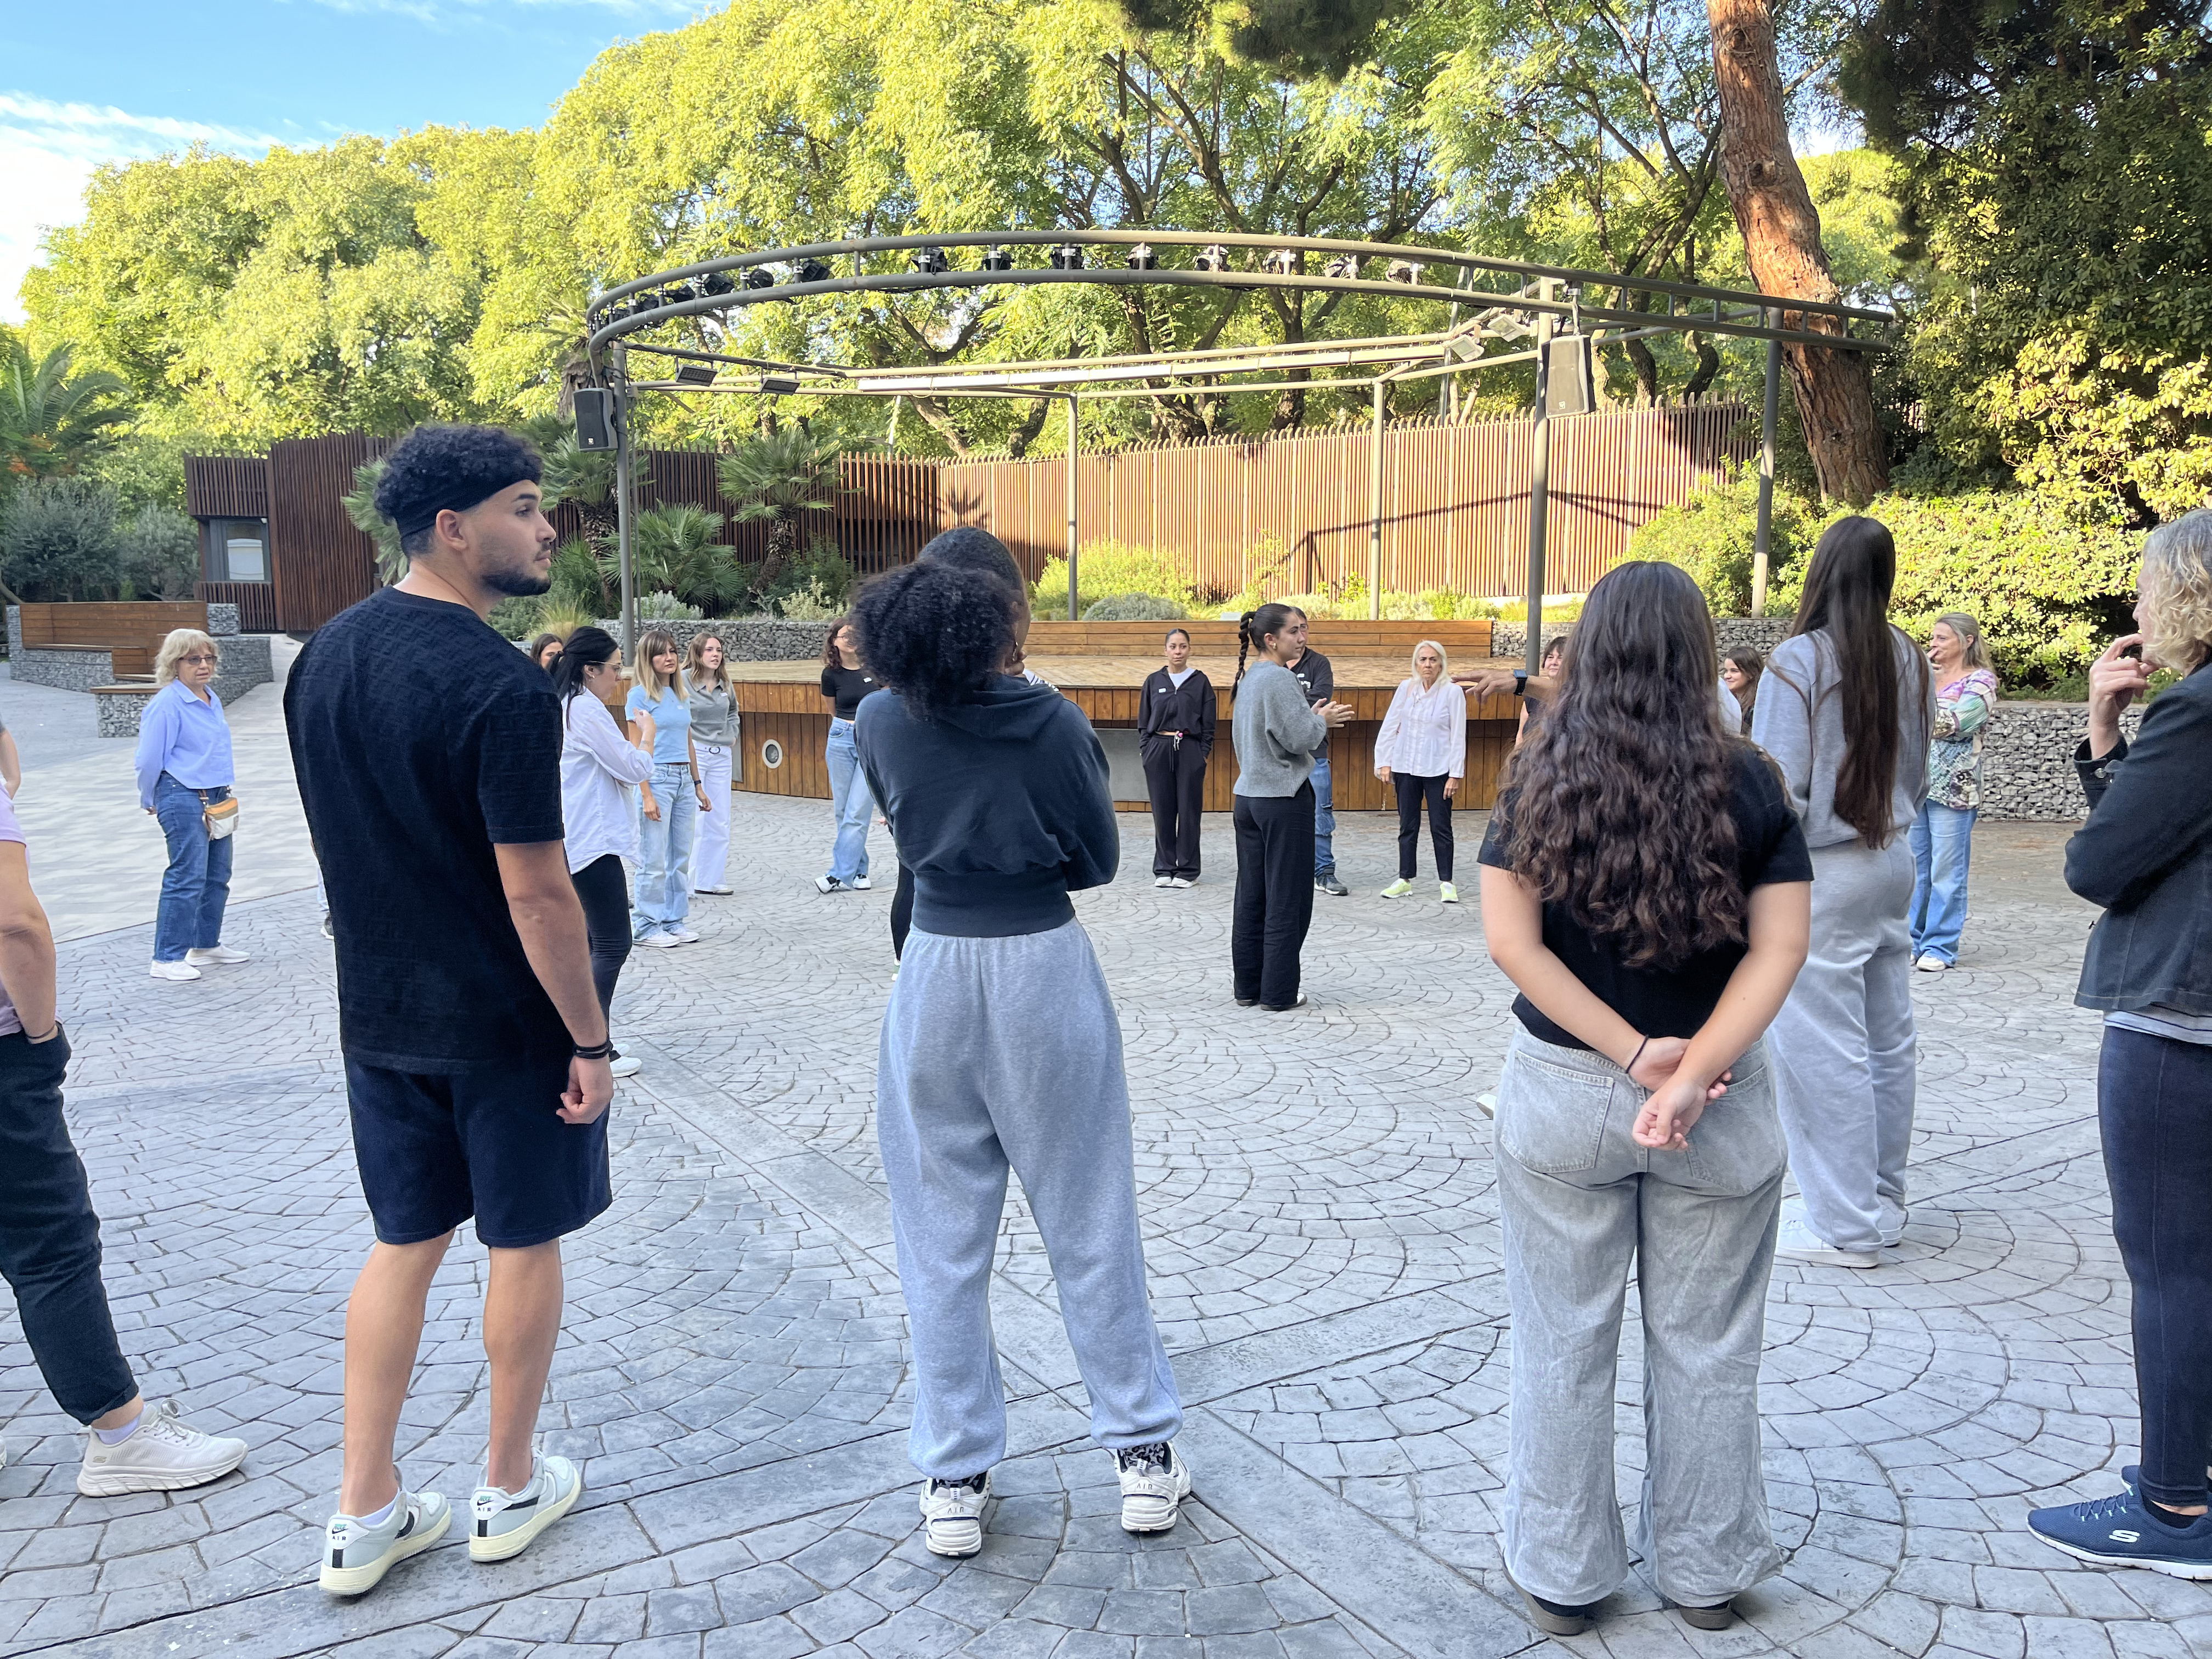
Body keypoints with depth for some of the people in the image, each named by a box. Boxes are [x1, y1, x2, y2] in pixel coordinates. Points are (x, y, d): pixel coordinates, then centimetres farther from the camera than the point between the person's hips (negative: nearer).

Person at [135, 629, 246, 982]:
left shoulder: (212, 699, 12)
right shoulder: (167, 704, -14)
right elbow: (149, 760, -11)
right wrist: (151, 802, 0)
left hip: (216, 798, 9)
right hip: (183, 798, -9)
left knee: (218, 874, 14)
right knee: (188, 878, -10)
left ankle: (207, 945, 27)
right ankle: (167, 959, -5)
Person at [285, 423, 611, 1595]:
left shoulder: (323, 655, 3)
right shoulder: (500, 688, -22)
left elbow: (338, 837, 11)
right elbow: (537, 893, -22)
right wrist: (590, 1040, -13)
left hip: (379, 1015, 7)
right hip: (506, 1020, -7)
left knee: (403, 1244, 17)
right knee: (524, 1244, 11)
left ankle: (364, 1516, 24)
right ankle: (509, 1490, 27)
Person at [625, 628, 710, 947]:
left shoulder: (682, 695, 14)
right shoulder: (640, 696, -6)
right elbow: (637, 749, -9)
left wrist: (697, 785, 19)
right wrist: (646, 795, -15)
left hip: (684, 779, 7)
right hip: (657, 778, -7)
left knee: (681, 857, 9)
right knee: (654, 860, -4)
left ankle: (674, 921, 18)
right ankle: (648, 927, 4)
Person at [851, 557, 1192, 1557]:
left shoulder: (880, 723, -5)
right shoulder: (1053, 722, -11)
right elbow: (1100, 860, 0)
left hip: (934, 976, 2)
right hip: (1047, 970, -1)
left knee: (943, 1241, 11)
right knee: (1090, 1224, 11)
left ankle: (954, 1482, 19)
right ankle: (1142, 1454, 23)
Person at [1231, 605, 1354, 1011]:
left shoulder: (1249, 678, 13)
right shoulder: (1280, 678, -15)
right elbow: (1299, 738, -19)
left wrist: (1312, 718, 15)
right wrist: (1322, 721, -1)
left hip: (1249, 795, 9)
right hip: (1284, 797, -9)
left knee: (1251, 895, 11)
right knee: (1286, 897, -1)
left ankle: (1248, 986, 16)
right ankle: (1278, 991, 4)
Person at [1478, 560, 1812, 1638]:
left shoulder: (1540, 779, -5)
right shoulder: (1748, 782, -5)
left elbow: (1511, 942, -12)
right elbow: (1779, 945, -12)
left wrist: (1634, 1054, -13)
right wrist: (1693, 1071, -18)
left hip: (1561, 1093, 0)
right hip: (1722, 1105, 0)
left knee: (1563, 1344, 13)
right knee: (1704, 1348, 16)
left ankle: (1561, 1575, 27)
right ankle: (1705, 1574, 31)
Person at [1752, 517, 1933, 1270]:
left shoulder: (1798, 660, -15)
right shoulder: (1909, 661, 5)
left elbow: (1779, 789, -16)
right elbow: (1916, 775, 14)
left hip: (1820, 874, -7)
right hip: (1891, 862, 8)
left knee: (1822, 1045, 0)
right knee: (1886, 1038, 14)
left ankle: (1844, 1226, 7)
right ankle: (1881, 1201, 26)